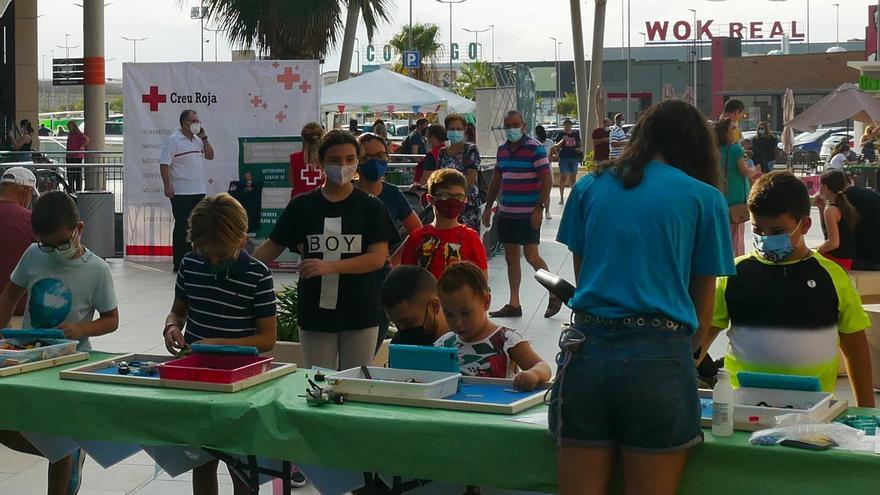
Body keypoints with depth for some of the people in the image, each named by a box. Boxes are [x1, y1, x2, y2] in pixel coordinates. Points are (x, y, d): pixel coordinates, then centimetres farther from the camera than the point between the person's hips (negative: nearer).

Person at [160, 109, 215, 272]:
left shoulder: (197, 140, 15)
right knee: (182, 228, -4)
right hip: (181, 193, -7)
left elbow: (210, 155, 15)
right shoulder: (173, 140, -8)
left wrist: (203, 138, 5)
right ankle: (179, 264, 0)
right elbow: (164, 164, -12)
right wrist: (167, 186, -19)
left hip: (199, 192, 7)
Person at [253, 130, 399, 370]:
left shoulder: (371, 207, 0)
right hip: (315, 313, 1)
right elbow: (271, 248, 9)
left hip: (360, 314, -1)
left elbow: (378, 258, -9)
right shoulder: (302, 206, 5)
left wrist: (329, 266, -20)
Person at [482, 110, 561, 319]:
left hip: (528, 214, -7)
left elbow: (547, 179, -13)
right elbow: (496, 179, 20)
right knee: (511, 257, 9)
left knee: (532, 256, -6)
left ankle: (555, 295, 12)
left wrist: (540, 207, -19)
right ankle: (513, 305, 15)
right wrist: (488, 207, 17)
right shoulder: (502, 150, 12)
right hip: (505, 213, 7)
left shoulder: (535, 148, -9)